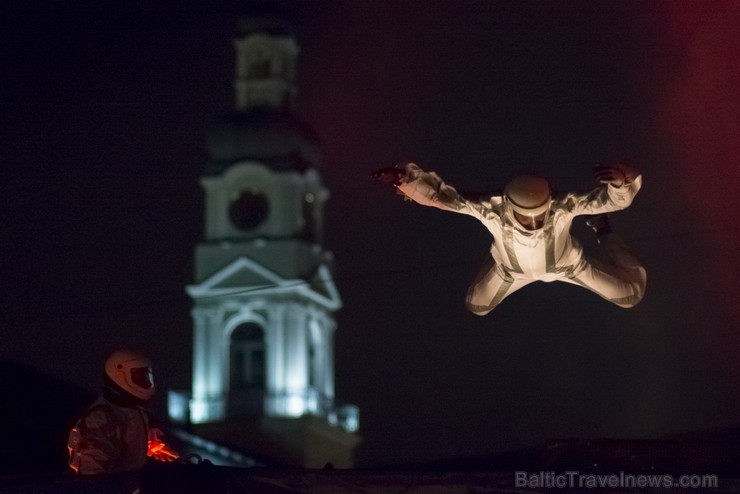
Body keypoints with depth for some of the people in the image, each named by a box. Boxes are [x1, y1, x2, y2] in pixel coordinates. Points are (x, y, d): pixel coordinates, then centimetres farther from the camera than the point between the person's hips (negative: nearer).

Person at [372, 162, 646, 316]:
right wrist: (405, 178, -65)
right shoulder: (492, 211, -47)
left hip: (564, 264, -1)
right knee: (477, 307, 23)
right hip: (513, 268, 1)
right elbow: (440, 195, -45)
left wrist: (621, 182, -78)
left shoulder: (562, 207, -49)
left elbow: (612, 199, -52)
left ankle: (603, 232, 39)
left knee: (631, 295, 11)